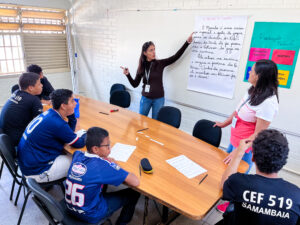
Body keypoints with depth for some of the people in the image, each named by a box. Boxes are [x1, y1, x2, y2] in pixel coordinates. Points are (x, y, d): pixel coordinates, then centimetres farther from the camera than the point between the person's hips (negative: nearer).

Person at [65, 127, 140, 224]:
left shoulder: (77, 154, -9)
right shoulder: (102, 166, -28)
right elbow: (135, 182, -27)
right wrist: (115, 166, -13)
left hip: (70, 207, 7)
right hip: (90, 216, -6)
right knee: (134, 193, 6)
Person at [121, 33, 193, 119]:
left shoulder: (160, 63, -6)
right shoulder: (142, 66, -1)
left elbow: (176, 56, -13)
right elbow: (135, 84, 1)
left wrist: (187, 42, -18)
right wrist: (128, 74, -14)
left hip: (158, 99, -2)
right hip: (145, 98, 2)